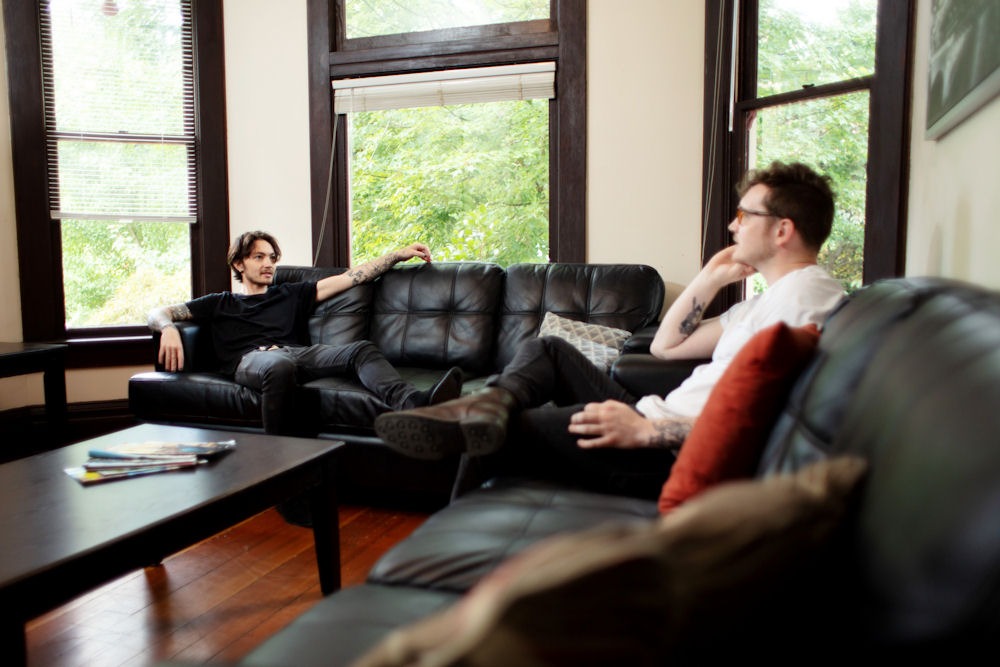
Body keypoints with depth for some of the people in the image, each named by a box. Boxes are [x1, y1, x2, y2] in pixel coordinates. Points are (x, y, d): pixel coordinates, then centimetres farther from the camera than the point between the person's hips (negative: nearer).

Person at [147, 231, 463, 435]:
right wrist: (168, 329, -4)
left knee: (361, 349, -27)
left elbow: (350, 277, 27)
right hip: (252, 359, -2)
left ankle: (415, 403, -54)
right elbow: (160, 313, 23)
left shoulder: (291, 294, 33)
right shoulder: (221, 304, 29)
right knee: (280, 366, -41)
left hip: (299, 354, 3)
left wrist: (399, 255, 19)